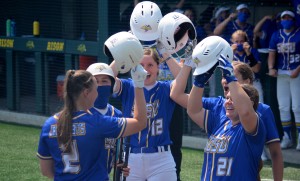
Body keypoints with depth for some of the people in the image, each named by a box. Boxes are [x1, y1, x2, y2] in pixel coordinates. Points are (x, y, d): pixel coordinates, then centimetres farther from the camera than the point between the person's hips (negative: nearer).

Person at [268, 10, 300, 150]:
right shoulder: (276, 35, 10)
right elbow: (272, 53, 5)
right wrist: (271, 68, -12)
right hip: (281, 74, 5)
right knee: (283, 107, 7)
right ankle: (287, 138, 15)